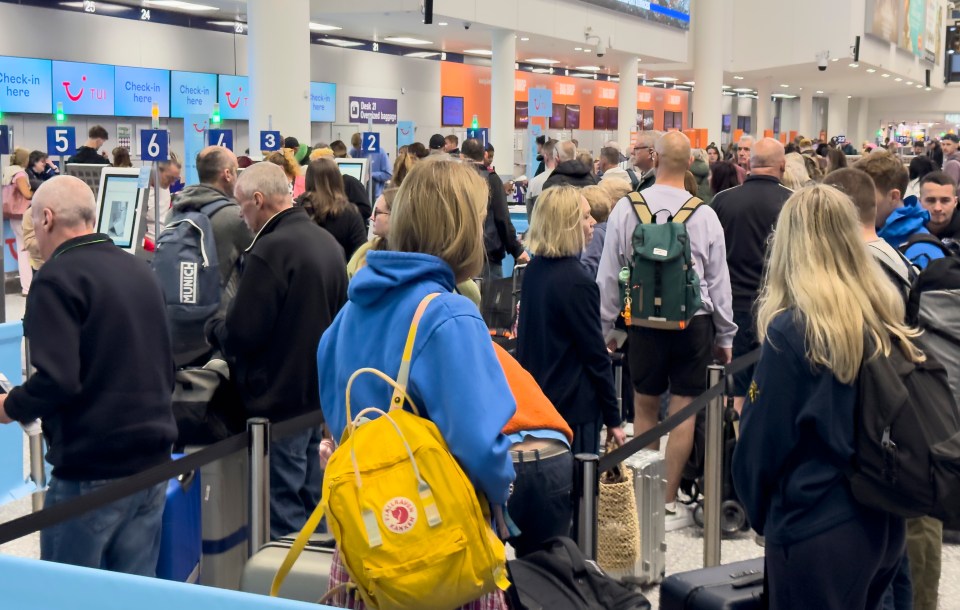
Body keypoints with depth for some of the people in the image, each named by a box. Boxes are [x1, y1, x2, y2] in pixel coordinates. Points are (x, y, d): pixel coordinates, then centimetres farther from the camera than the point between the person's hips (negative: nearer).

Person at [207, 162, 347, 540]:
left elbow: (241, 335, -21)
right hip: (320, 393, 9)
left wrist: (214, 327, 0)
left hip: (279, 399, -9)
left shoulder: (270, 249, -20)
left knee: (284, 513, 1)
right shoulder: (328, 243, 7)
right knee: (313, 501, 19)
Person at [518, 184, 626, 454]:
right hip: (574, 409, -8)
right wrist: (613, 419, -8)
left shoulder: (533, 270, 5)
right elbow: (596, 356, -16)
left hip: (534, 401, 8)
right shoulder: (578, 282, -20)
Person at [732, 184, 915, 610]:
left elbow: (760, 440, -12)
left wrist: (759, 511, 5)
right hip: (885, 523, 6)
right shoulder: (887, 320, -2)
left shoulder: (791, 330, -18)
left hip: (816, 530, -6)